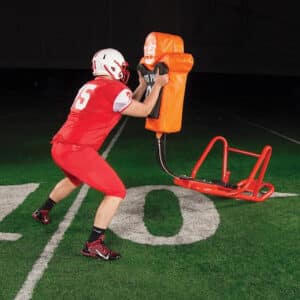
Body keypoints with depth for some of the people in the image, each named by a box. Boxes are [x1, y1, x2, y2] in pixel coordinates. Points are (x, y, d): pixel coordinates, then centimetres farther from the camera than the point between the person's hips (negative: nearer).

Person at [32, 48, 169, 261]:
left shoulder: (91, 87, 18)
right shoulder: (114, 89, -7)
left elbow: (128, 106, 27)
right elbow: (144, 111, 5)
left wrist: (143, 85, 29)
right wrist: (158, 85, 14)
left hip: (60, 147, 9)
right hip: (77, 151, -9)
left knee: (75, 179, 39)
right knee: (117, 192, -3)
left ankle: (43, 212, 55)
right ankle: (93, 245, -3)